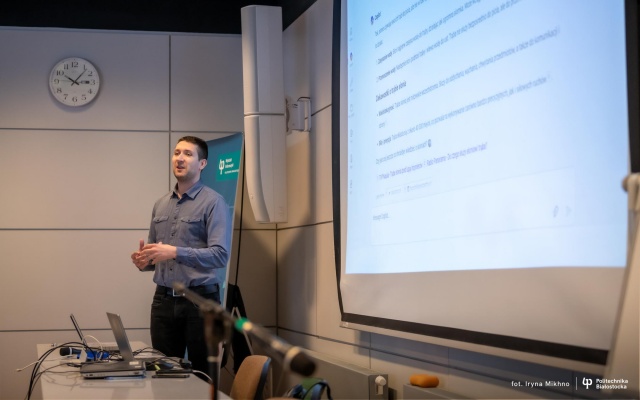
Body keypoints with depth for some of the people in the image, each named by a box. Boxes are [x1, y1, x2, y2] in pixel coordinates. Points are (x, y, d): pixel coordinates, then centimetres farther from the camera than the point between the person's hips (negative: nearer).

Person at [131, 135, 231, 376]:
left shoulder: (213, 202, -7)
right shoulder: (160, 204, 14)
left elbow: (220, 255, -18)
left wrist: (175, 253, -25)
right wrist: (144, 261, -3)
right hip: (163, 300, 6)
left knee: (203, 374, 3)